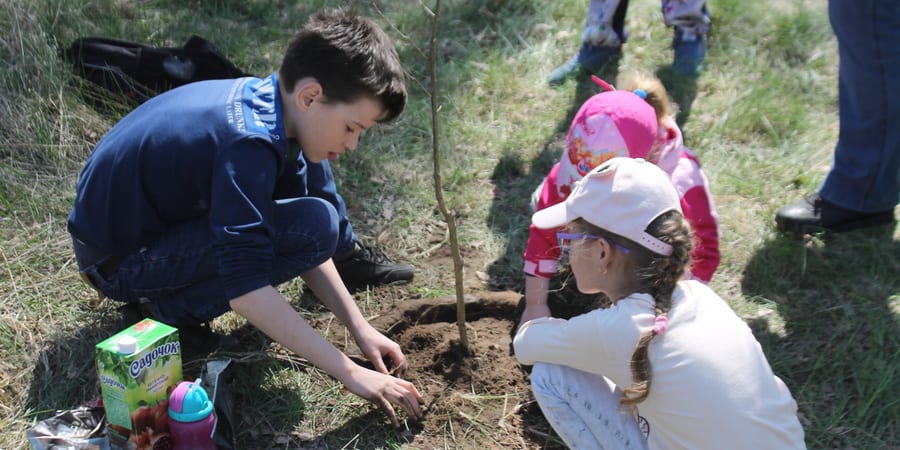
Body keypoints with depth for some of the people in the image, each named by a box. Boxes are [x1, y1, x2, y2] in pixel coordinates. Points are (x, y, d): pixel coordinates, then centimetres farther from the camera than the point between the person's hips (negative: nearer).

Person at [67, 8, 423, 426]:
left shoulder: (265, 97, -6)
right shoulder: (248, 144, -32)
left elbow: (297, 238, 0)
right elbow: (246, 291, -36)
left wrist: (361, 328, -4)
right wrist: (350, 372, -30)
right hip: (118, 260, -8)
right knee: (315, 224, -25)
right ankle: (171, 307, -10)